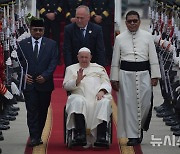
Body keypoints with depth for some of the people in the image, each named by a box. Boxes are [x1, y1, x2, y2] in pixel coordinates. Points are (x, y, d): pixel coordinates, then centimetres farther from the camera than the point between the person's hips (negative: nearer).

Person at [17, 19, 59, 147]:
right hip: (29, 82, -1)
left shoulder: (52, 44, 5)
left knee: (43, 111, 7)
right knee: (32, 111, -7)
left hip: (45, 83, 1)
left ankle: (37, 136, 17)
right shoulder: (22, 44, 6)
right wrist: (23, 74, -12)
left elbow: (54, 62, -1)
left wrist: (45, 76, -13)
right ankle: (34, 137, -9)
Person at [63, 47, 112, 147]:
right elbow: (66, 85, 11)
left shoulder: (99, 68, 28)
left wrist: (102, 91, -8)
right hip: (80, 96, -1)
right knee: (78, 102, -38)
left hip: (98, 97, 1)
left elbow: (106, 83, 15)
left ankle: (101, 136, -42)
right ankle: (80, 135, -44)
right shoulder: (71, 69, 25)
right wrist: (77, 80, -8)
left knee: (104, 102, -34)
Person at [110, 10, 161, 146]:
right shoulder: (120, 38, 6)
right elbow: (115, 60, 8)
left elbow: (153, 57, 5)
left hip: (143, 73, 0)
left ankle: (139, 126, 25)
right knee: (128, 104, -2)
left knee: (145, 103, -3)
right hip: (126, 74, 0)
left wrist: (155, 76, -1)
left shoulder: (147, 36, 5)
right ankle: (132, 136, 4)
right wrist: (114, 79, 5)